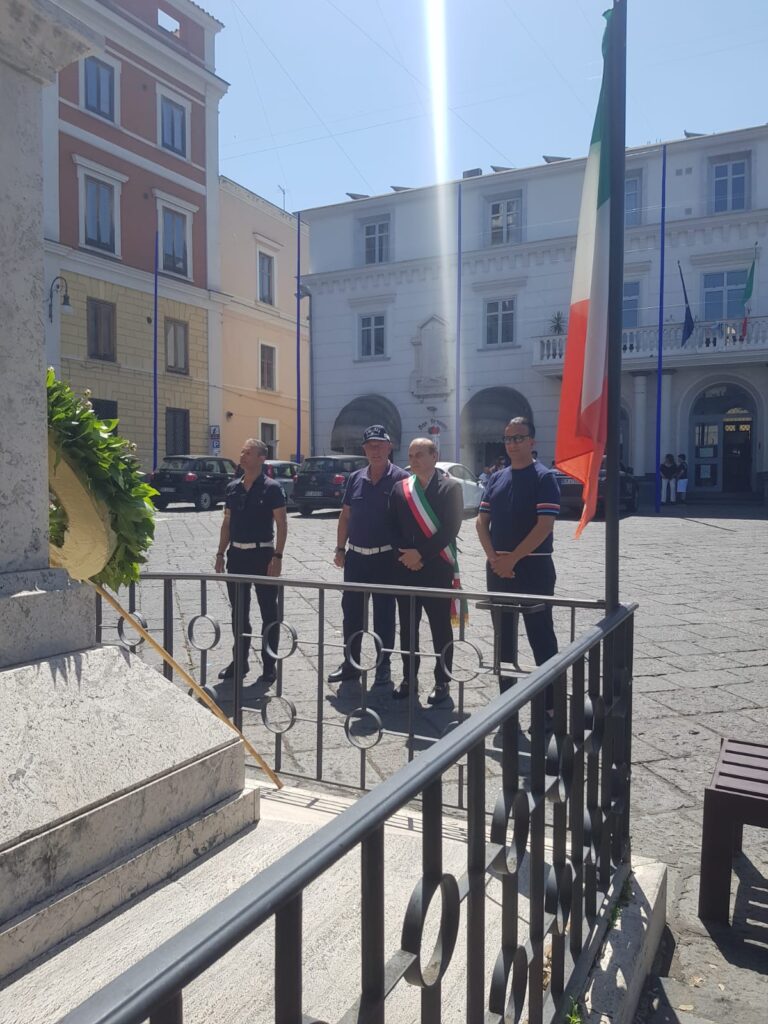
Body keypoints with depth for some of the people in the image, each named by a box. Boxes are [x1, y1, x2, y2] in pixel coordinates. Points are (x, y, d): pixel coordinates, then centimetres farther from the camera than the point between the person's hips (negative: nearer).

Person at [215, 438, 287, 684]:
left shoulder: (271, 488, -8)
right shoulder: (232, 488, 9)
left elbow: (282, 524, -10)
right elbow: (227, 523, 14)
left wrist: (277, 556, -17)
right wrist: (221, 553, 9)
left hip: (262, 554, -6)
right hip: (237, 555, 6)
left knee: (269, 613, 3)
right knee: (239, 612, 14)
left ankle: (269, 666, 12)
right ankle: (239, 661, 26)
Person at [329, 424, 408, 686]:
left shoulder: (400, 479, -6)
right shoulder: (355, 478, 8)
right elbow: (345, 516, 12)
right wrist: (340, 549, 7)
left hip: (385, 557, -4)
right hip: (355, 556, 5)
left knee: (384, 613, 5)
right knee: (351, 610, 11)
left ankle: (383, 666, 17)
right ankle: (350, 663, 24)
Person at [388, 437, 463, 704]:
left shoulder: (450, 486, -4)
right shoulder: (400, 488, 9)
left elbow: (451, 528, -11)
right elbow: (393, 526, 9)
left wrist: (420, 553, -14)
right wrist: (405, 554, -7)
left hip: (436, 568, -4)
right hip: (405, 567, 4)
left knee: (440, 627, 5)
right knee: (407, 626, 11)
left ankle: (442, 682, 16)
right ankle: (409, 678, 24)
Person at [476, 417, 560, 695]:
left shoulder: (544, 477, -6)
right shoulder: (497, 478, 12)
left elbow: (545, 525, -15)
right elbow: (482, 521, 9)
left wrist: (512, 558, -16)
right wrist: (494, 558, -6)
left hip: (533, 567, -6)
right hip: (497, 567, 6)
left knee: (540, 635, 0)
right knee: (503, 635, 12)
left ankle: (551, 702, 9)